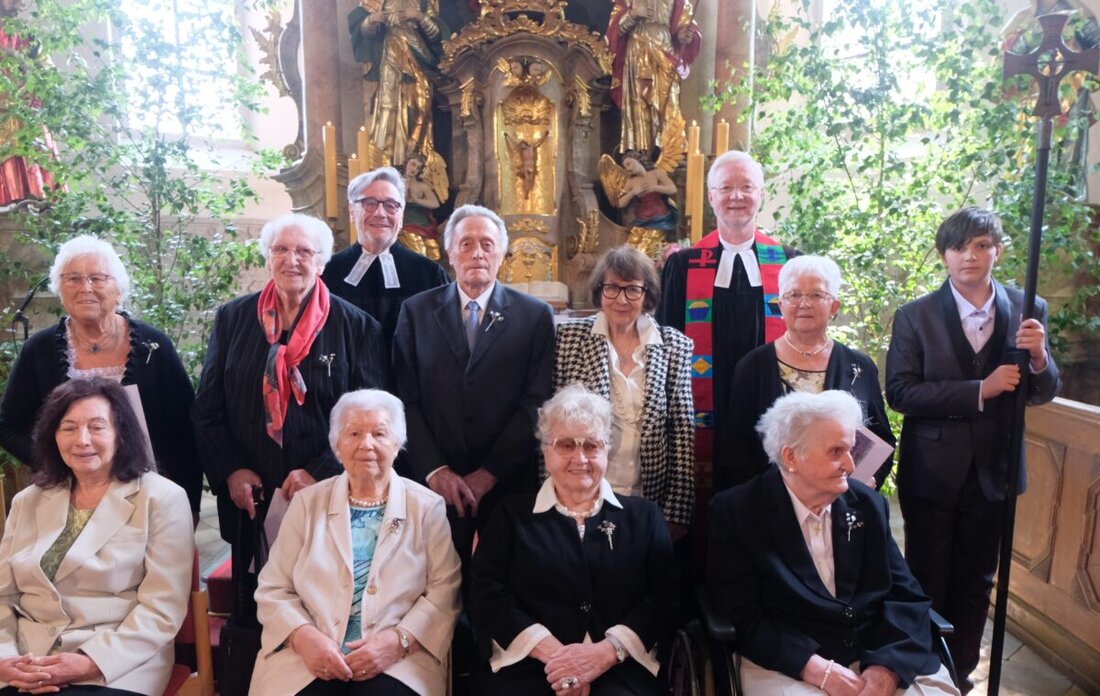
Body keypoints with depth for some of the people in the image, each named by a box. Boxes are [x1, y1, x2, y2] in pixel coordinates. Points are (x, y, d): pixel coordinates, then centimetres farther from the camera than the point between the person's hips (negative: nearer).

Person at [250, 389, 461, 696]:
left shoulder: (427, 507, 4)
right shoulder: (307, 502, 9)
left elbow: (444, 592, 0)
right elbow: (272, 589, 7)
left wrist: (399, 641, -14)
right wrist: (303, 636, -10)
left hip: (398, 663, -2)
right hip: (308, 658, 3)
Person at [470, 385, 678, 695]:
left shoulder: (643, 516, 13)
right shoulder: (512, 514, 12)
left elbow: (665, 598, 4)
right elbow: (487, 593, 2)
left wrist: (607, 651, -12)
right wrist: (552, 651, -12)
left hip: (620, 669, 1)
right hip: (527, 666, 0)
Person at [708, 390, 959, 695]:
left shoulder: (869, 505, 7)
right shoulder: (736, 512, -7)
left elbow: (907, 597, 5)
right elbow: (742, 618, -9)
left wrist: (887, 667, -11)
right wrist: (819, 670, -18)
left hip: (876, 655, 4)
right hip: (788, 664, -3)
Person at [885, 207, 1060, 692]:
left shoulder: (1027, 311, -2)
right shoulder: (915, 316, -9)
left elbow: (1042, 394, 0)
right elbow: (900, 392, -17)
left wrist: (1038, 356, -21)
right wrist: (979, 391, -24)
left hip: (992, 470, 3)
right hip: (933, 471, -2)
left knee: (976, 583, 18)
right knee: (927, 581, 12)